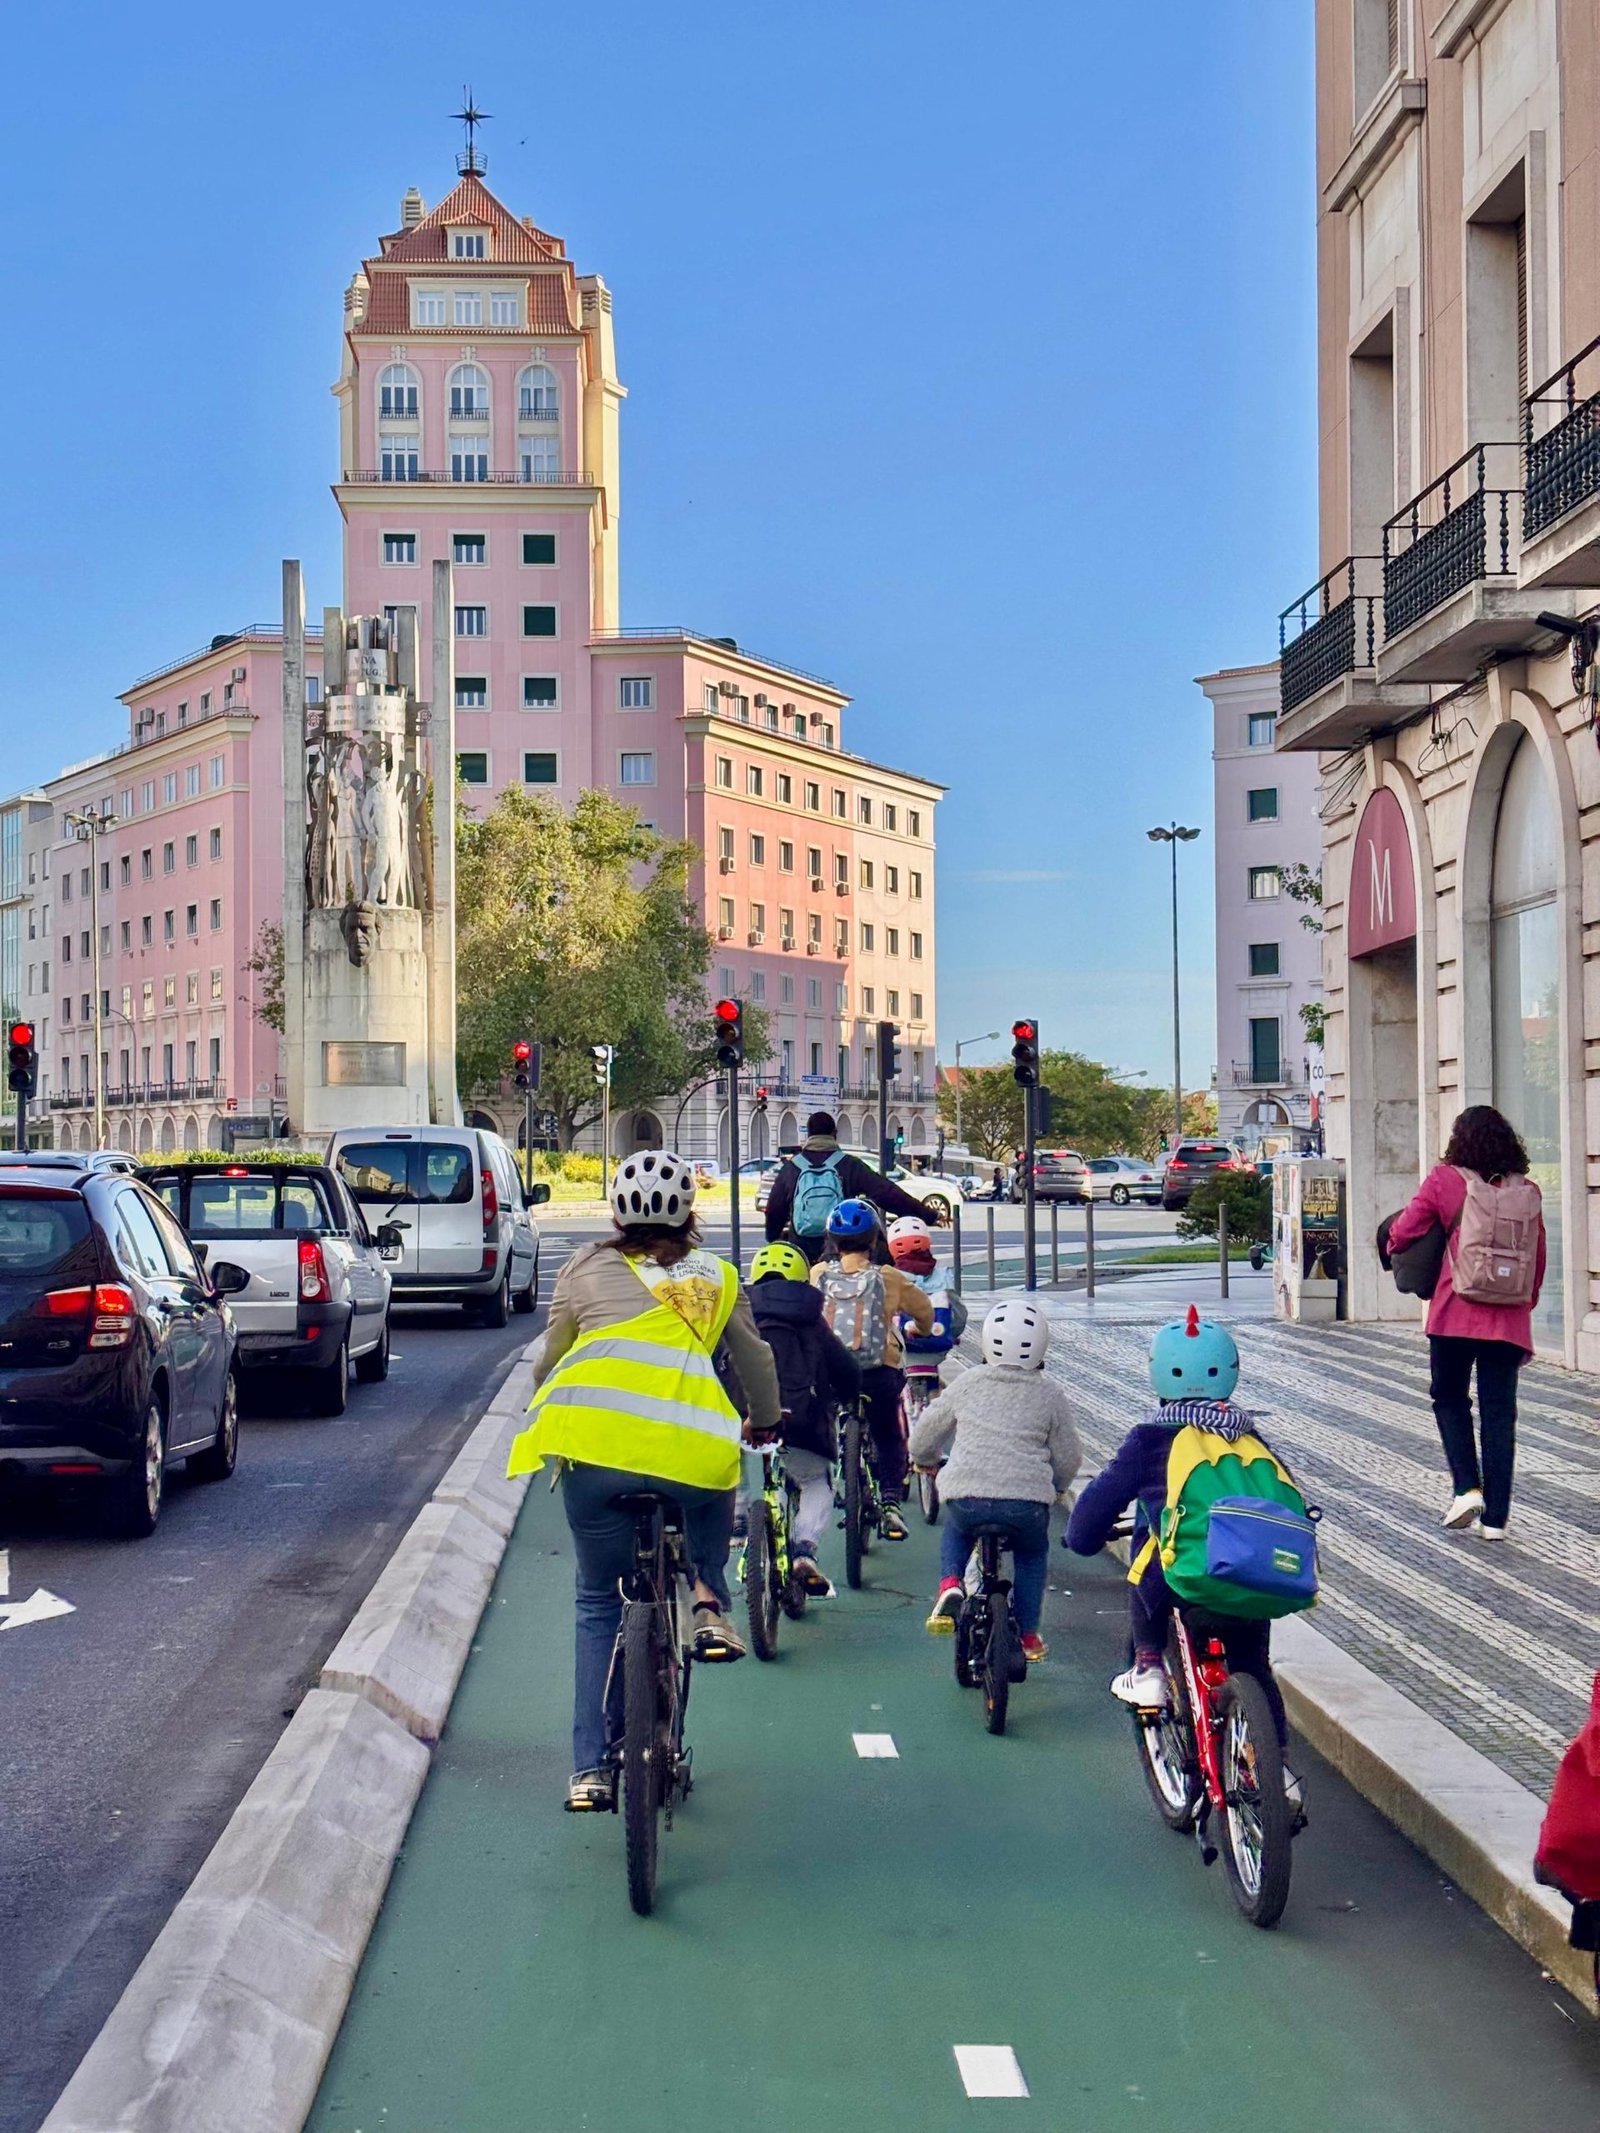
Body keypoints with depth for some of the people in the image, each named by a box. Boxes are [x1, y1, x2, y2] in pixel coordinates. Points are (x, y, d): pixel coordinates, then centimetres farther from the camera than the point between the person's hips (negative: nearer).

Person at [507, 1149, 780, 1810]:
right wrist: (765, 1420, 50)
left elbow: (548, 1361, 26)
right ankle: (710, 1600, 16)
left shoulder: (586, 1267, 19)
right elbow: (757, 1360, 31)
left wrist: (545, 1417, 46)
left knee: (599, 1605, 17)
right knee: (716, 1484, 37)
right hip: (691, 1450, 0)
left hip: (594, 1447, 0)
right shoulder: (716, 1277, 21)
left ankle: (591, 1768, 11)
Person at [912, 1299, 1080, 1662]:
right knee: (1033, 1552, 30)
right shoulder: (1050, 1395, 7)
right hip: (1028, 1503, 0)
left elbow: (924, 1436, 18)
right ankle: (1028, 1635, 28)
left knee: (954, 1530, 33)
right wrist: (1056, 1486, 34)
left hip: (966, 1496, 0)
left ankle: (949, 1585, 7)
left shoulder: (968, 1384, 10)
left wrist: (926, 1459, 40)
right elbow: (1069, 1458, 12)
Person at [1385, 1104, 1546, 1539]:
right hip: (1508, 1318, 2)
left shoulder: (1444, 1180, -4)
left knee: (1449, 1397, 16)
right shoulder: (1526, 1191, 5)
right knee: (1499, 1412, 6)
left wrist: (1392, 1241, 20)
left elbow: (1403, 1231, -3)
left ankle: (1467, 1488, 0)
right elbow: (1538, 1258, 9)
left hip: (1455, 1312, -2)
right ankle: (1495, 1517, 5)